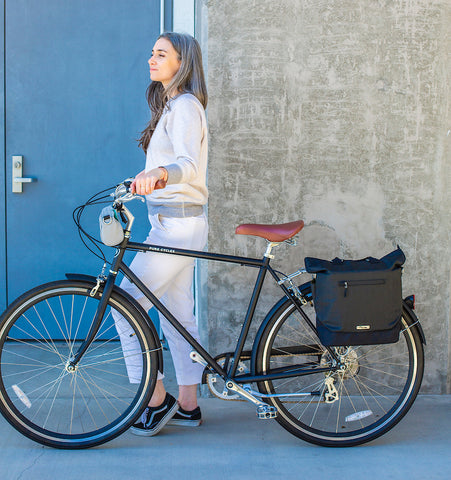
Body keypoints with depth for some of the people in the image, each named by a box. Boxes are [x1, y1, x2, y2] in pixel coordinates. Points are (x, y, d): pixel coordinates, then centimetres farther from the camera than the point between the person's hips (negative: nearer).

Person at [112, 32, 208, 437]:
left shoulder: (185, 106, -13)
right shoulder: (171, 106, 18)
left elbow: (188, 162, -31)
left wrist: (159, 174, -49)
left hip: (178, 224, -10)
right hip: (173, 223, 10)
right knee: (178, 315, 12)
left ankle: (157, 399, -1)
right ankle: (188, 404, 20)